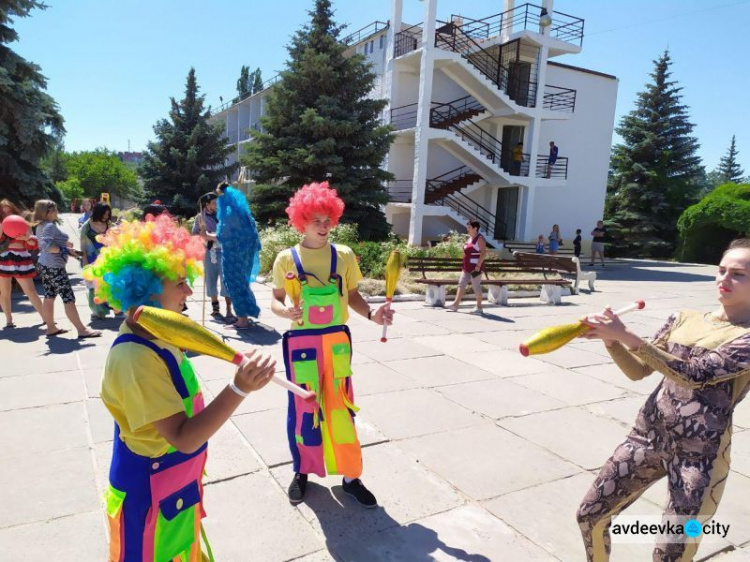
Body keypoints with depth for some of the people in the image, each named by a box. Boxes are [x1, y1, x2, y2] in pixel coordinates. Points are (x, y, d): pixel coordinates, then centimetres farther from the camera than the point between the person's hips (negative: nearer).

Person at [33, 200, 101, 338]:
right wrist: (66, 250, -22)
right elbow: (47, 246, -25)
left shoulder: (41, 226, 14)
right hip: (54, 266, -11)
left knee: (49, 297, 14)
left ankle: (51, 328, 21)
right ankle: (82, 330, -10)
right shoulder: (50, 226, -16)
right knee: (68, 298, -10)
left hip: (45, 265, 11)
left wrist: (64, 243, 13)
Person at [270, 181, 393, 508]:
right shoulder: (287, 259, -3)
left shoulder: (344, 256, 1)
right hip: (302, 342, -1)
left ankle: (350, 476, 22)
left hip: (337, 340, 1)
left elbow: (352, 296, 8)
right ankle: (302, 471, 31)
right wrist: (286, 311, -21)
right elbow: (276, 301, 1)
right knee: (303, 407, 9)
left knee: (341, 406, 7)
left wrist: (371, 314, -10)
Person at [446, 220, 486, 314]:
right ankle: (455, 305, 7)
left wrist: (478, 266, -23)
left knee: (476, 286, -1)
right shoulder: (469, 238, 17)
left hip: (475, 267, -9)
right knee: (461, 285, 5)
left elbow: (483, 252, -17)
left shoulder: (480, 239, -10)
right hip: (466, 267, 9)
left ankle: (479, 307, 8)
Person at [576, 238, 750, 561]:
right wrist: (610, 340, -11)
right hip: (648, 435, 5)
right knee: (590, 514, 10)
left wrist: (626, 335, -26)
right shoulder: (685, 319, 8)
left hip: (699, 456, -5)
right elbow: (638, 371, 8)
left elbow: (695, 373, -23)